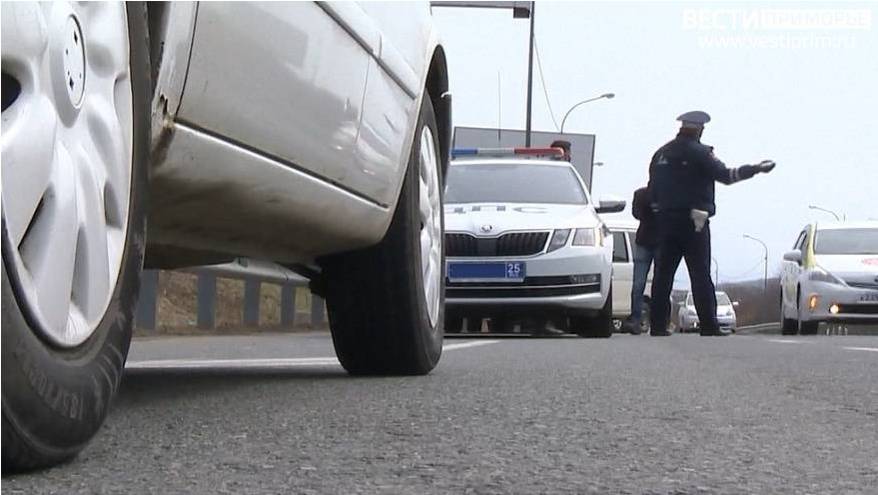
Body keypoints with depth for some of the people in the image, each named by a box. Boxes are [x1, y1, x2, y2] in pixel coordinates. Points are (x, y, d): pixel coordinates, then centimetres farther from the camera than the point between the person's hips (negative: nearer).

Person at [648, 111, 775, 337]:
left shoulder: (661, 153, 12)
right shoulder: (699, 152, -8)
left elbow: (652, 189, 13)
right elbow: (725, 175, -11)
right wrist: (756, 168, -2)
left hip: (666, 220, 5)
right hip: (693, 222, -5)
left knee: (663, 274, 6)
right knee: (701, 275, -3)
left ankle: (657, 325, 4)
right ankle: (708, 325, -5)